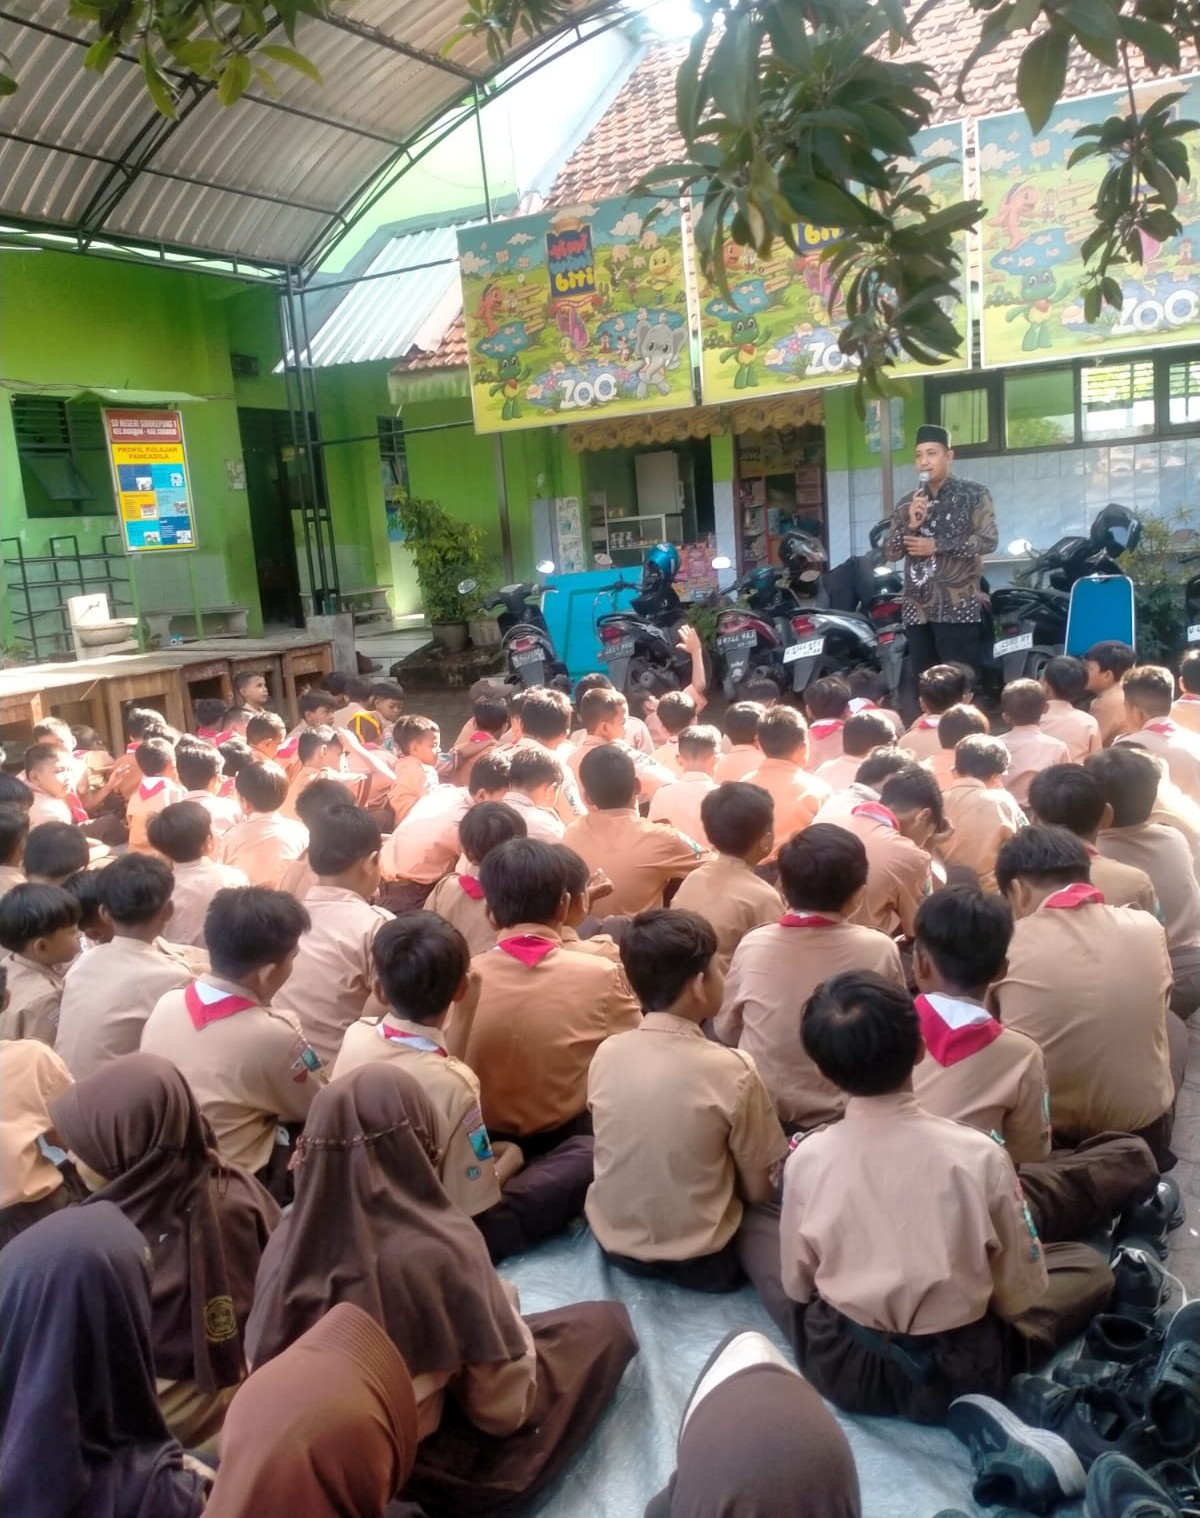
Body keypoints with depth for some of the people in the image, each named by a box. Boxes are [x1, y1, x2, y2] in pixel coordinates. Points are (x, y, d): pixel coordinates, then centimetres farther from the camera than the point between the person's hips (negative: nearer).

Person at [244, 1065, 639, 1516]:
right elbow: (505, 1408, -20)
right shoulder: (443, 1246, -32)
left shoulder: (287, 1241, -18)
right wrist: (513, 1327, 0)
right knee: (606, 1322, 9)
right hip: (418, 1464, -3)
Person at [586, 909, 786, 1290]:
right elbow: (760, 1191, -9)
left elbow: (632, 1155, 6)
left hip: (614, 1243, 5)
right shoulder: (733, 1070, -21)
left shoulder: (605, 1053, -9)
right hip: (699, 1259, -4)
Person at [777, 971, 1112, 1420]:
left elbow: (796, 1285, -4)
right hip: (958, 1374, 1)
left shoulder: (806, 1159, -20)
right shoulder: (979, 1155, -24)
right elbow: (1020, 1293, -10)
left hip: (837, 1368, -1)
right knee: (1089, 1267, 19)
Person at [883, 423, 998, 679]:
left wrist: (937, 546, -10)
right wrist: (910, 525, -8)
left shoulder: (973, 494, 2)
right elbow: (890, 553, 10)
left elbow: (988, 540, -8)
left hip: (957, 606, -5)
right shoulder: (908, 503, 15)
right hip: (917, 608, 5)